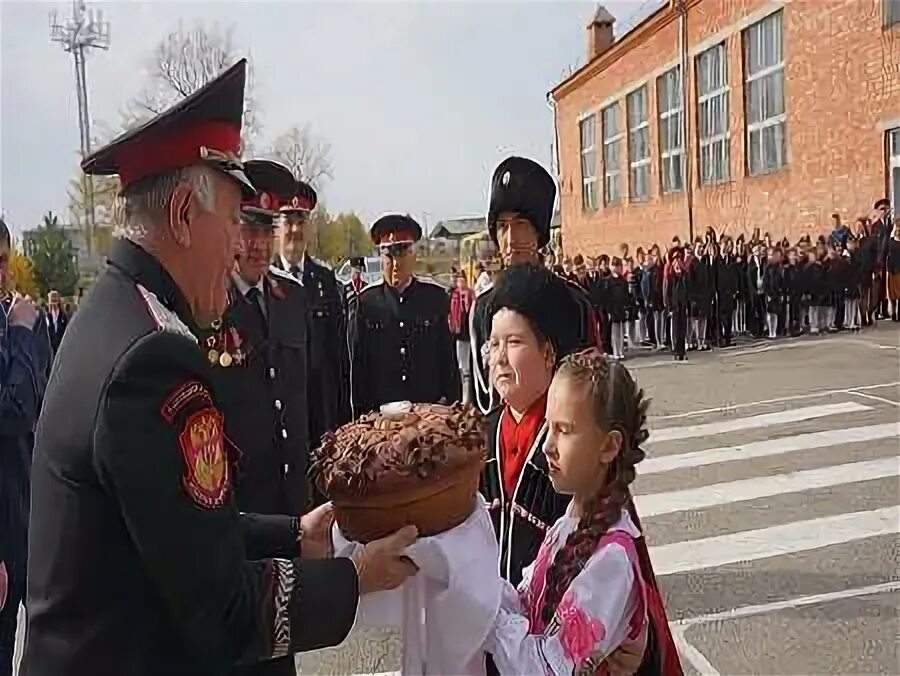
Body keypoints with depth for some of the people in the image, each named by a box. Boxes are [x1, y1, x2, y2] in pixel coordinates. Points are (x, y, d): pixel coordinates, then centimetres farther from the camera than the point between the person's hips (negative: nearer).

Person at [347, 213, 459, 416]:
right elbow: (357, 365, 4)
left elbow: (449, 358, 6)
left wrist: (451, 405, 2)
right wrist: (361, 415, 2)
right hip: (379, 413, -1)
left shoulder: (436, 297, 3)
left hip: (431, 407, 1)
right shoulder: (364, 302, 0)